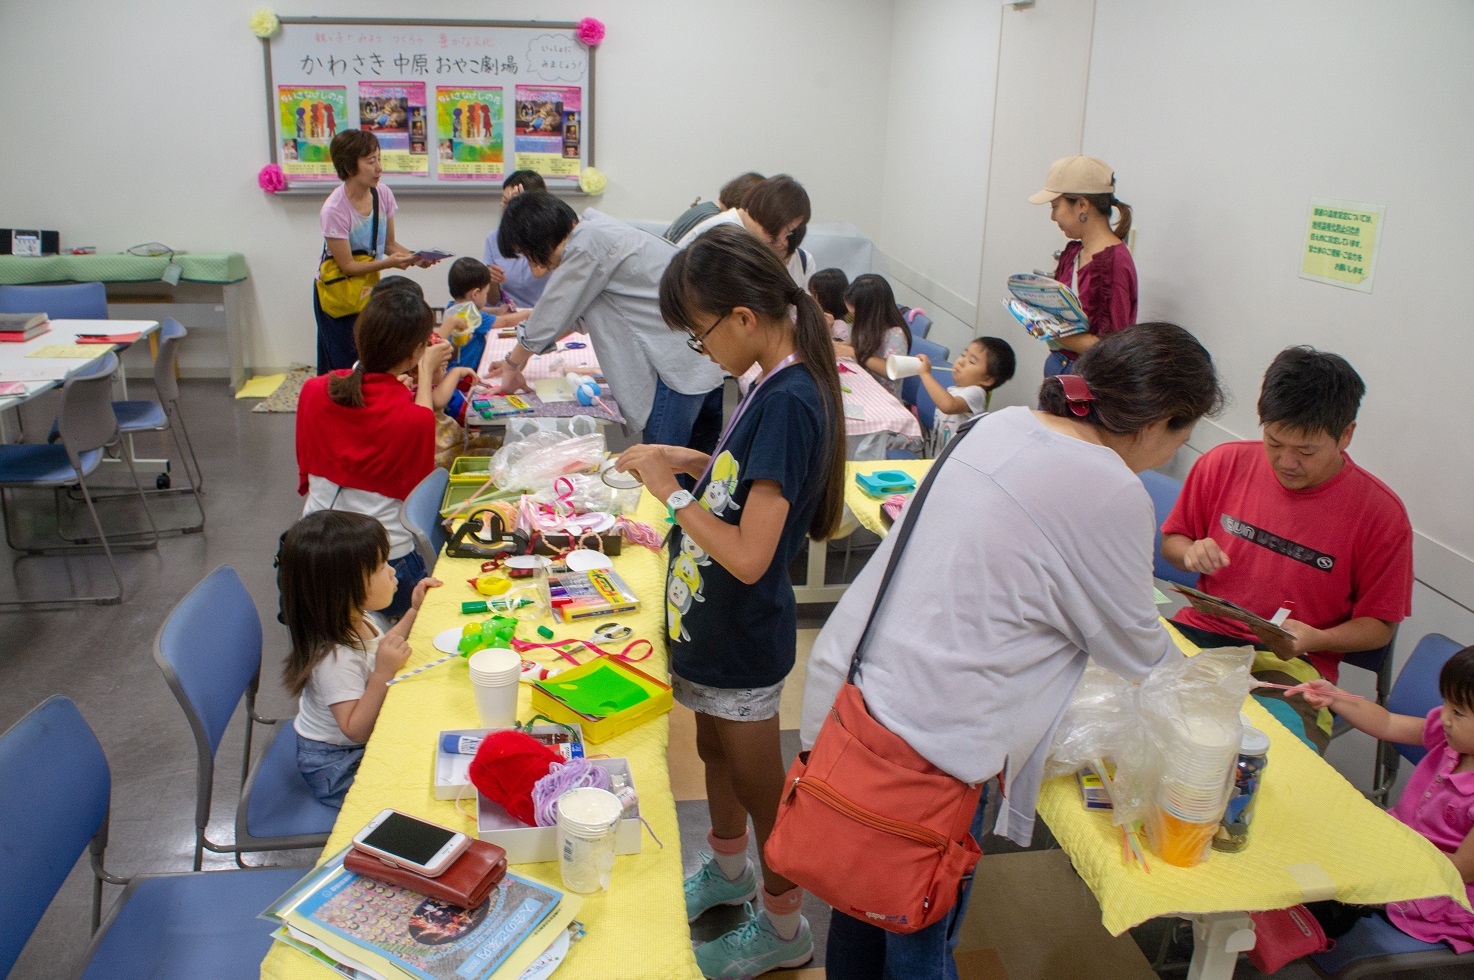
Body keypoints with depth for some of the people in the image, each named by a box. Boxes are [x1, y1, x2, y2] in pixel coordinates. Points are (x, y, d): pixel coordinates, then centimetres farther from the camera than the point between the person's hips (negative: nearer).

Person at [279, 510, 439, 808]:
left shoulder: (355, 621, -5)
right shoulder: (335, 658, -33)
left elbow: (381, 651, 17)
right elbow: (355, 729, -30)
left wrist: (414, 611, 9)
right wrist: (383, 674, -40)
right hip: (336, 766, -9)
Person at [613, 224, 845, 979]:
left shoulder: (789, 401, -30)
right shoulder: (780, 382, -2)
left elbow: (749, 555, -32)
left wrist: (673, 491, -21)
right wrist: (686, 461, -1)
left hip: (745, 640, -9)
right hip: (714, 626, 9)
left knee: (758, 786, 12)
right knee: (714, 750, 28)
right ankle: (727, 871, 53)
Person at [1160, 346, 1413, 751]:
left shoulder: (1381, 513, -5)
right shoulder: (1224, 463, 1)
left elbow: (1379, 625, 3)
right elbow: (1172, 540, 16)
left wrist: (1314, 639, -17)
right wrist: (1191, 554, -8)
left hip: (1294, 664, -2)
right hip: (1201, 633, 3)